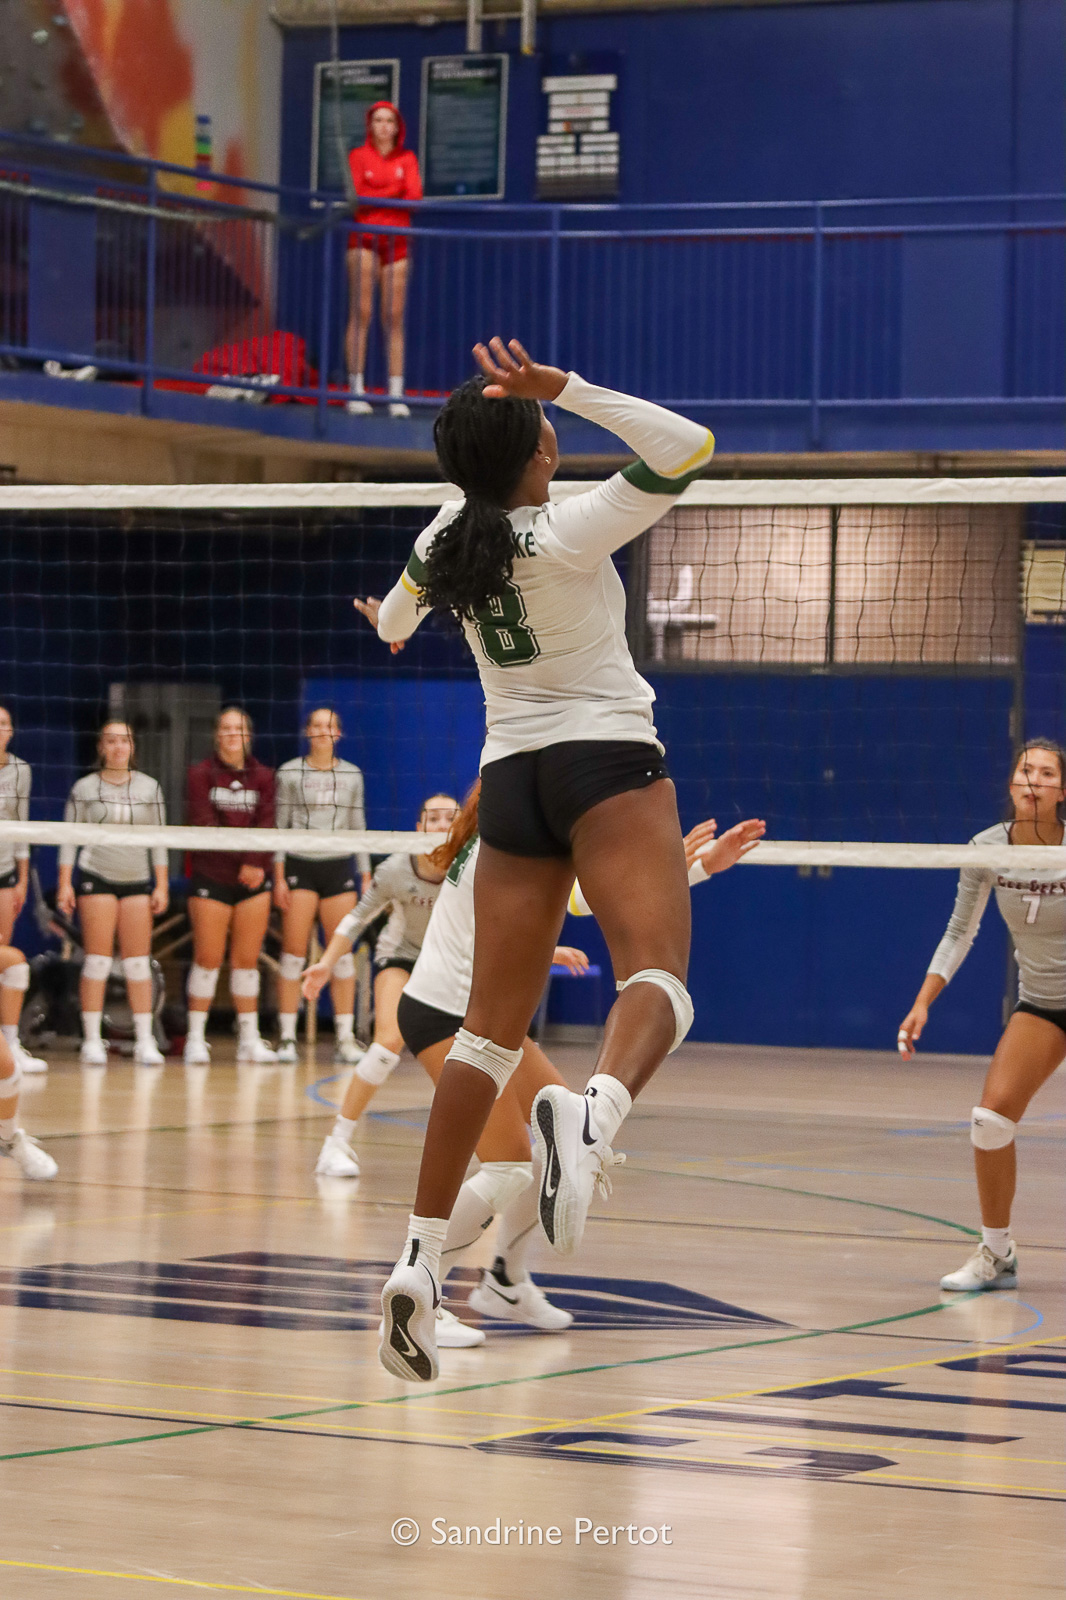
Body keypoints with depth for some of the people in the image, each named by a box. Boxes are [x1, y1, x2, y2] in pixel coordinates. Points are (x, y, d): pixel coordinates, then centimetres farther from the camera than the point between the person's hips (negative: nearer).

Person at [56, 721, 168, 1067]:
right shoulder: (84, 789, 3)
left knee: (139, 962, -1)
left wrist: (162, 885, 4)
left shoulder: (149, 788, 8)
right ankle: (92, 1041, -1)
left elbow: (158, 840, 9)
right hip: (96, 878, -2)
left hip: (138, 882, 2)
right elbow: (69, 839, 3)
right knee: (97, 961, -6)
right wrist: (64, 883, -5)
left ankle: (144, 1041, 1)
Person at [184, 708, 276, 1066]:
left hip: (254, 879, 3)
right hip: (210, 877, -3)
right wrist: (242, 861, -16)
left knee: (247, 960, 5)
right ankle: (196, 1038, 3)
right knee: (208, 959, -3)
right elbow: (204, 824, -9)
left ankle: (249, 1039, 11)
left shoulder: (262, 776, 9)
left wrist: (254, 863, -16)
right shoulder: (201, 774, 0)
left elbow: (266, 825, 1)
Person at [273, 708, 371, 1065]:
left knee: (342, 954, -1)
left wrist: (367, 877, 9)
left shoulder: (351, 775, 10)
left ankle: (345, 1038, 2)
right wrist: (278, 876, -4)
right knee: (294, 953, -5)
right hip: (300, 865, -2)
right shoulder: (289, 773, 3)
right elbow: (279, 826, 3)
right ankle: (287, 1038, -2)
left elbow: (358, 828, 13)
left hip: (339, 868, 2)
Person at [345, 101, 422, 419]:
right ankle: (356, 390, -8)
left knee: (394, 318, -2)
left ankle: (396, 394, -4)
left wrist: (374, 196, -5)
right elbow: (356, 196, -6)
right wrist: (395, 190, -3)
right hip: (364, 241, -2)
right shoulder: (358, 156, 6)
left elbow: (415, 195, -1)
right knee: (361, 313, -8)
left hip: (397, 243, 2)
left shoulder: (407, 159, 13)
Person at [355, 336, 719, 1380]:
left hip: (512, 777, 6)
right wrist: (566, 389, -18)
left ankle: (420, 1262, -1)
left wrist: (391, 626, 56)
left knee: (492, 1028, 6)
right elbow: (688, 452, -16)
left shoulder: (442, 543, 8)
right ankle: (594, 1111, -55)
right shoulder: (564, 532, -10)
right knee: (656, 973, -21)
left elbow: (392, 617, 31)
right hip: (608, 760, -6)